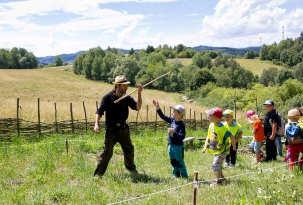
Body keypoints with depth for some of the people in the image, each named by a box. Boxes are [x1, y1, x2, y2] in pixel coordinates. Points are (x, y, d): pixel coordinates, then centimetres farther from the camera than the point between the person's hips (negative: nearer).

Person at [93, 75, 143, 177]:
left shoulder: (127, 98, 4)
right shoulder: (108, 97, -9)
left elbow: (138, 107, -6)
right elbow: (99, 111, -10)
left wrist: (139, 93, -15)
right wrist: (96, 124, -24)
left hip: (123, 128, 5)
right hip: (111, 129, -5)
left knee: (129, 149, 15)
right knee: (107, 151, -5)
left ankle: (131, 168, 37)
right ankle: (98, 173, 6)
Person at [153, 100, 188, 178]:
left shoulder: (181, 124, -18)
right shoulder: (172, 120, 4)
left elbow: (182, 136, -24)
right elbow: (163, 117, 13)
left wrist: (174, 133, -35)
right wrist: (158, 108, 6)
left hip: (178, 146, -8)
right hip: (171, 145, 8)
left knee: (180, 162, 0)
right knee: (173, 162, 17)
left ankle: (184, 176, 11)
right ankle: (176, 175, 30)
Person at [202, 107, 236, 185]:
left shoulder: (222, 128, -25)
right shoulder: (211, 125, 0)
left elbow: (231, 137, -22)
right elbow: (209, 136, 10)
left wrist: (234, 146, -10)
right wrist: (205, 147, 3)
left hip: (221, 150, -9)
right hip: (215, 150, 9)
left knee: (215, 164, -13)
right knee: (218, 165, 22)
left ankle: (218, 181, -3)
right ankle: (222, 178, 40)